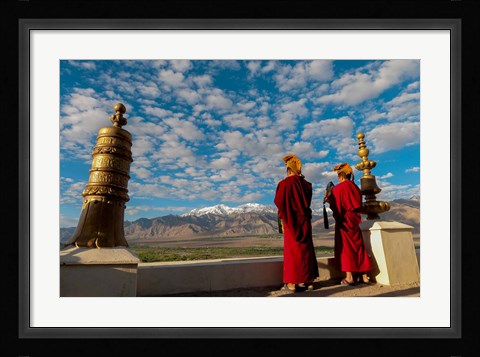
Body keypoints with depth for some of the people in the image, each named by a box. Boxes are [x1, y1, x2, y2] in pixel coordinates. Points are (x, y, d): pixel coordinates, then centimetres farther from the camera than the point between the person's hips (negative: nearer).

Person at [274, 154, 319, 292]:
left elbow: (278, 201, -11)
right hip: (305, 221, 4)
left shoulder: (284, 183, -11)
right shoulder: (306, 184, 3)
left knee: (292, 250, 1)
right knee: (306, 249, 11)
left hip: (291, 221, -4)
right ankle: (307, 280, 16)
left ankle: (292, 282, 1)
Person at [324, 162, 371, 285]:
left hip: (343, 221, -6)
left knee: (345, 247, 0)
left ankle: (349, 276, -1)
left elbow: (336, 206, -15)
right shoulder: (355, 187, 8)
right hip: (355, 220, 6)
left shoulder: (338, 188, -11)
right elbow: (358, 205, 17)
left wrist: (328, 199, 0)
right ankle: (364, 275, 15)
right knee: (358, 246, 11)